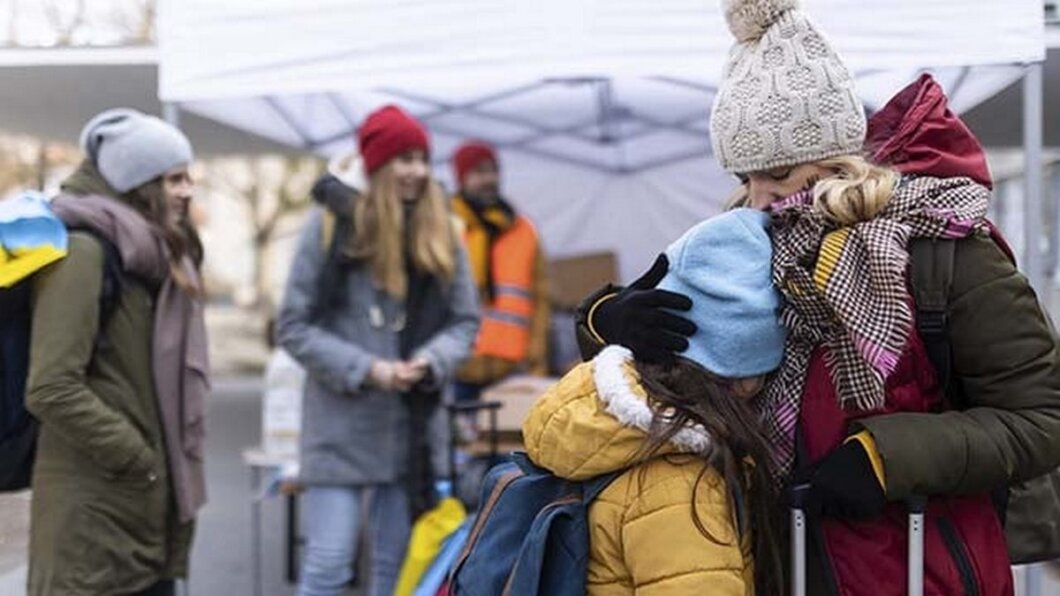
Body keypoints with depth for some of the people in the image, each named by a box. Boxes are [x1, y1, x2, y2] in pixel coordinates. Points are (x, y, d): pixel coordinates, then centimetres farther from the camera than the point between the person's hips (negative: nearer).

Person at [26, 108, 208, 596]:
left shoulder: (153, 256, 15)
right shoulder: (83, 252, -14)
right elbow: (51, 390, -21)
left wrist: (172, 460, 12)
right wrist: (136, 458, -16)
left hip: (147, 506, 9)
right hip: (93, 512, -9)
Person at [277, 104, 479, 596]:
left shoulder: (441, 233, 5)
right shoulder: (330, 225, -6)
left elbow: (466, 321, 7)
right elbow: (293, 326, -6)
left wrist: (430, 360, -13)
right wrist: (364, 369, -15)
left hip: (413, 422, 4)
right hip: (341, 424, -4)